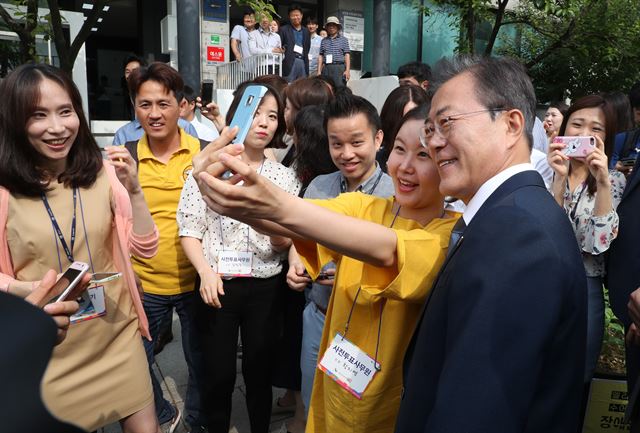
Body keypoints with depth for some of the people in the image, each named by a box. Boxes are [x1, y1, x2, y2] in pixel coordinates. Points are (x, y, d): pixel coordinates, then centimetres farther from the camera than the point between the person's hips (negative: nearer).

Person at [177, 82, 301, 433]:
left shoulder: (285, 176, 3)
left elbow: (286, 245, 3)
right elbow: (189, 228, -4)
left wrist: (277, 231, -19)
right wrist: (206, 272, -19)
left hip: (265, 288, 2)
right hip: (218, 285, -1)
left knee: (260, 372, 13)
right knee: (219, 374, 8)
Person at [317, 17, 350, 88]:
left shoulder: (343, 39, 8)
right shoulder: (324, 41, 15)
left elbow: (347, 55, 2)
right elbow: (321, 56, 14)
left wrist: (347, 70, -8)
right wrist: (319, 71, 7)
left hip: (339, 68, -3)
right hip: (326, 68, 3)